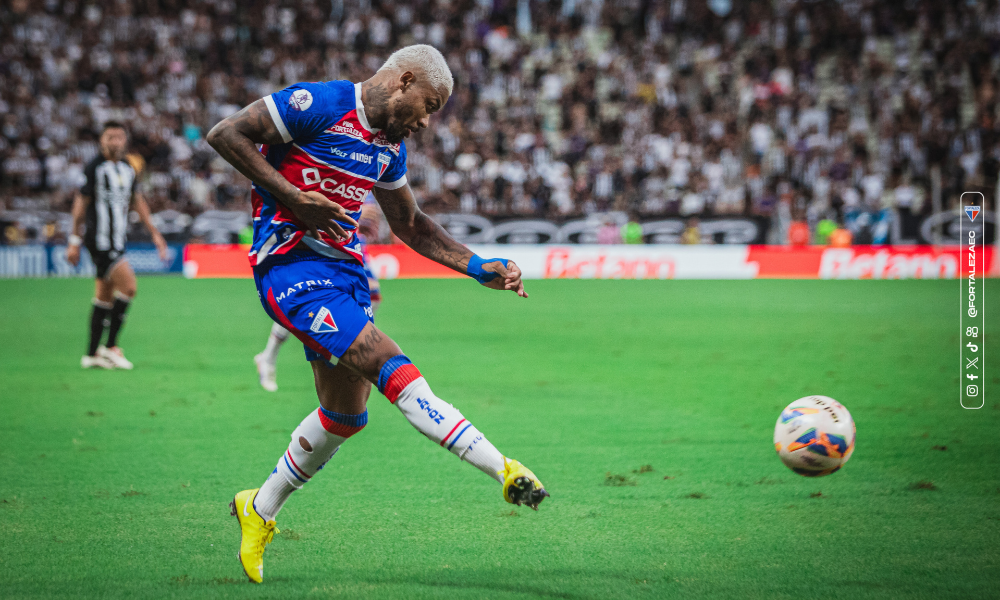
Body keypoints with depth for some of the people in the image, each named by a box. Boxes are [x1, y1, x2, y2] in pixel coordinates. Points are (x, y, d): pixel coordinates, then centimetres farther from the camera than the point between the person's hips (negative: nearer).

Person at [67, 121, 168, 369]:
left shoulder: (128, 168, 11)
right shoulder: (94, 167, -9)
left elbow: (136, 200, 21)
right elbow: (81, 203, -7)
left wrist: (154, 232, 18)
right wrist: (74, 240, -7)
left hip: (117, 241, 7)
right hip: (99, 241, -7)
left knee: (105, 297, 10)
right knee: (128, 286, -16)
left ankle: (92, 354, 16)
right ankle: (110, 346, -7)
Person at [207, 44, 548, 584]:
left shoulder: (390, 145, 14)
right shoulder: (319, 104, -11)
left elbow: (410, 225, 26)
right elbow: (225, 134, -12)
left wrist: (480, 269, 16)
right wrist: (291, 196, -17)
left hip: (344, 273, 9)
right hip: (293, 268, -9)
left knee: (345, 417, 14)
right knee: (396, 372, -20)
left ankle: (259, 510, 32)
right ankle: (505, 471, -27)